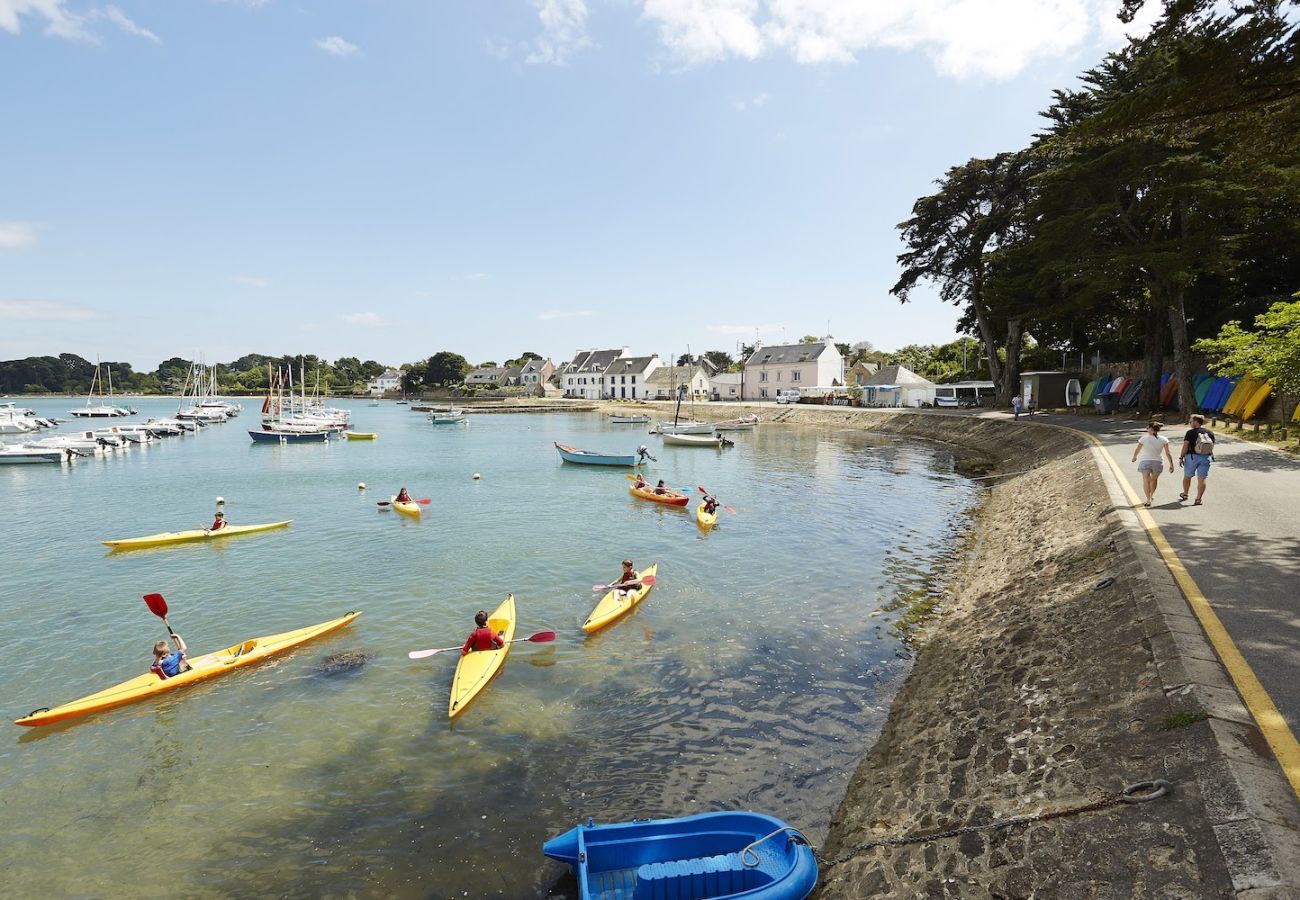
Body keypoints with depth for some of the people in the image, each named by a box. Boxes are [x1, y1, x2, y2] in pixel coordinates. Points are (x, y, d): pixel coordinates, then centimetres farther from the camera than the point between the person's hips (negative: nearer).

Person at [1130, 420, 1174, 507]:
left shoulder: (1144, 438, -6)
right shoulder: (1163, 439, -1)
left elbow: (1137, 450, 6)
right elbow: (1168, 453, -3)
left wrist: (1134, 457, 25)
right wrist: (1171, 465, 2)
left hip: (1145, 462, -3)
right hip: (1157, 462, 3)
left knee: (1146, 481, -3)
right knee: (1154, 480, 22)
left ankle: (1148, 500, -14)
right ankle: (1151, 496, 40)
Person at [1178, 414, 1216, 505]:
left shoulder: (1190, 432, -9)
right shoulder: (1210, 433, 6)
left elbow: (1185, 446, -12)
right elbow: (1212, 447, 10)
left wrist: (1181, 457, -8)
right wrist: (1211, 456, 23)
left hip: (1192, 456, -4)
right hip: (1206, 458, 4)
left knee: (1187, 477, 15)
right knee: (1202, 479, 2)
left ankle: (1185, 494, 30)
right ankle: (1199, 499, -2)